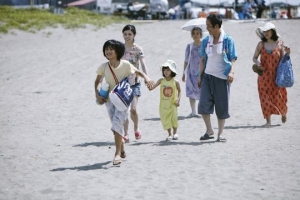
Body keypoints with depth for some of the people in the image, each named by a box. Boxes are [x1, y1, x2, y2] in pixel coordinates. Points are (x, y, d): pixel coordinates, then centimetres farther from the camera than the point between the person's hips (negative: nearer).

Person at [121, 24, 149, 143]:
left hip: (135, 82, -3)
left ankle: (136, 127, 17)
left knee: (133, 109, -12)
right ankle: (126, 135, 8)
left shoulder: (138, 49, -5)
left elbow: (143, 65, -14)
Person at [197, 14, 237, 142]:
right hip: (207, 76, 3)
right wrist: (200, 76, 8)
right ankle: (209, 131, 2)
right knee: (204, 104, -9)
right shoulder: (206, 41, 8)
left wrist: (232, 72, -20)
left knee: (222, 106, 3)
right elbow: (202, 59, 13)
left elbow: (233, 59, -4)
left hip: (222, 77, -3)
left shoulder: (228, 40, -3)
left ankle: (220, 133, 14)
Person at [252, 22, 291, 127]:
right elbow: (254, 57, 7)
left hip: (276, 75, -1)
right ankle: (268, 121, 5)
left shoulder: (280, 44, -1)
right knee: (265, 97, -2)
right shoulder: (261, 44, 1)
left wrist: (287, 53, -13)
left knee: (278, 96, 3)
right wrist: (257, 63, -14)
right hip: (264, 75, 1)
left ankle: (283, 113, 34)